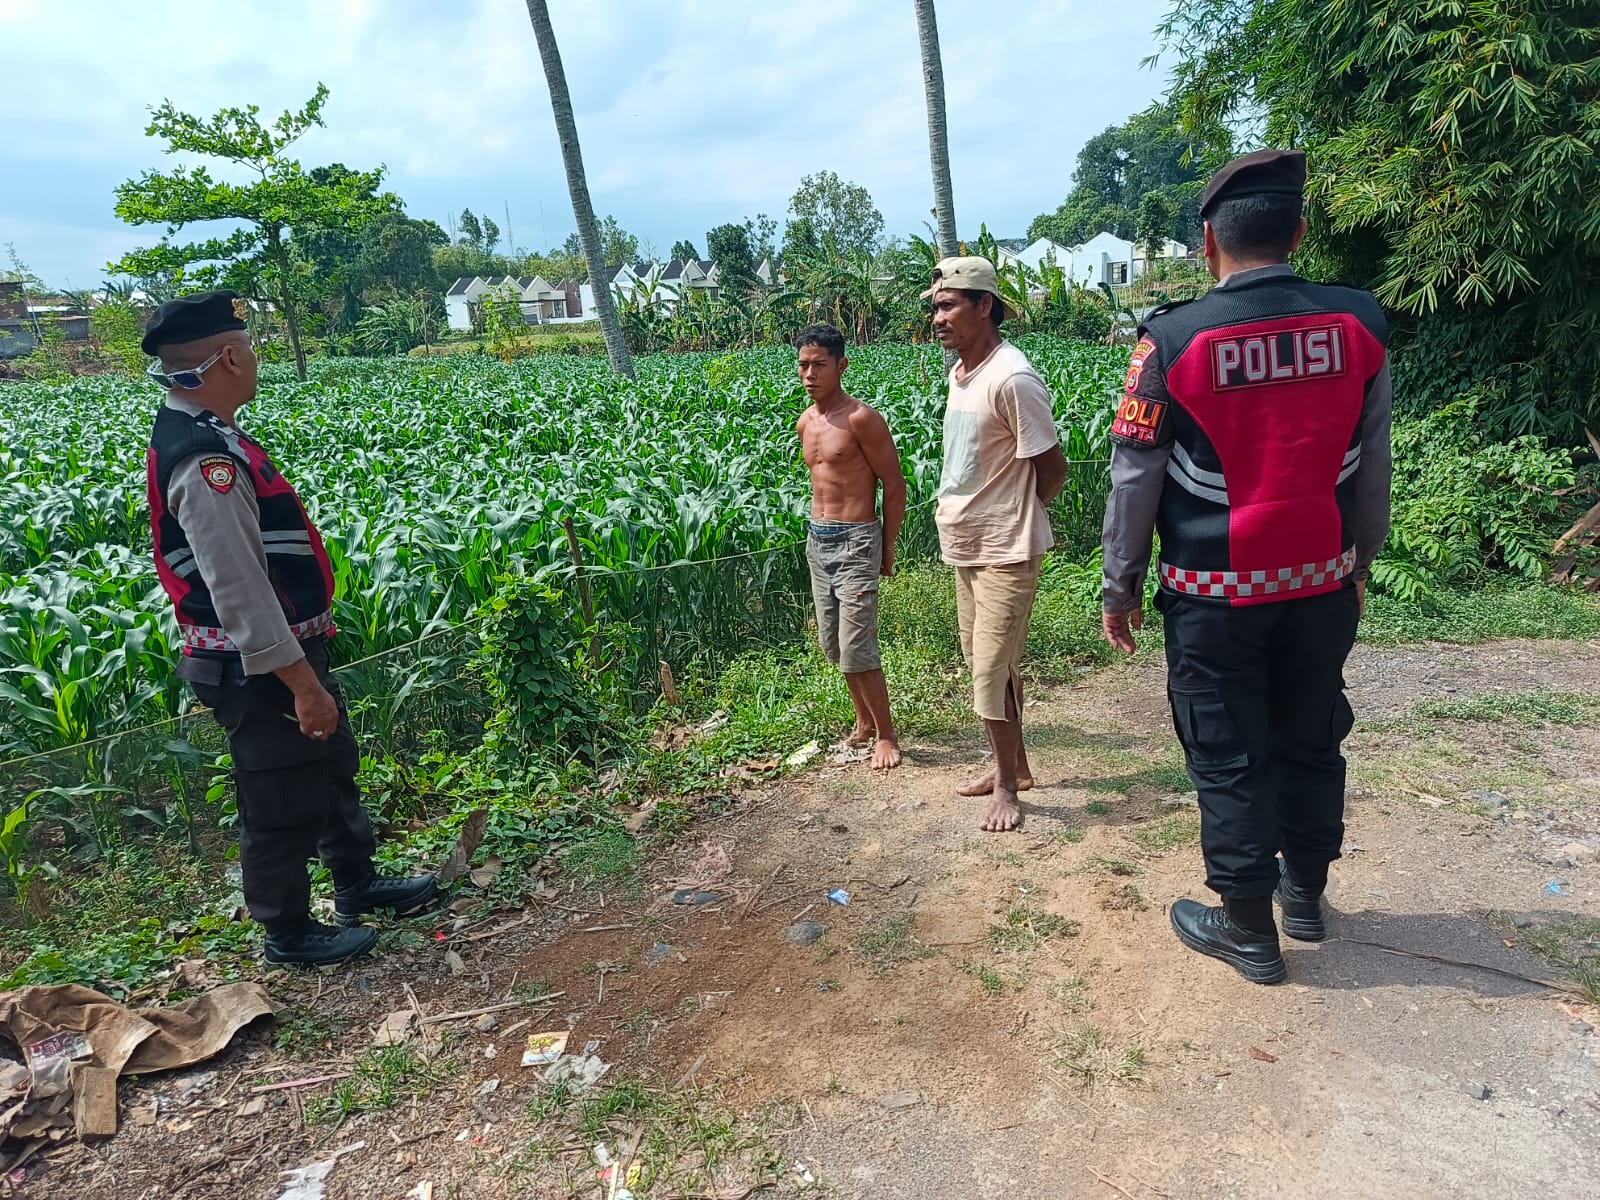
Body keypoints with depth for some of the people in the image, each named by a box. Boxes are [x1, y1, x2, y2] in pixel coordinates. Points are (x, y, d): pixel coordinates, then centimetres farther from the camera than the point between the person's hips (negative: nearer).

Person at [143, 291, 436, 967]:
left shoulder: (201, 435, 7)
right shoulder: (204, 462, -26)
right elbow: (237, 590, -29)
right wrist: (303, 684, -24)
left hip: (285, 649, 10)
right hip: (261, 667, -10)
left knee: (332, 767, 24)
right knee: (284, 800, 8)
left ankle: (358, 885, 43)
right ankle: (289, 934, 29)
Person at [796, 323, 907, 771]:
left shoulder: (861, 419, -14)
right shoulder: (804, 424, 9)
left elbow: (894, 485, -9)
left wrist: (887, 549, -5)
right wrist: (820, 531, 16)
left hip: (855, 541, -8)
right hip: (817, 539, 8)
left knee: (857, 648, -7)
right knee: (834, 644, 14)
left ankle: (886, 734, 10)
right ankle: (864, 720, 31)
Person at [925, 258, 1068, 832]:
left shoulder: (1012, 379, -21)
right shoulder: (960, 371, 7)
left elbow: (1052, 470, -15)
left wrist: (1008, 521, -3)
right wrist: (953, 507, 7)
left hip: (1004, 549, -9)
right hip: (966, 544, 9)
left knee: (992, 672, -3)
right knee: (988, 662, 18)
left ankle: (1007, 786, 16)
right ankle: (1014, 764, 34)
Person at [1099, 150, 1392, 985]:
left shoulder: (1172, 340, -15)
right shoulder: (1358, 326, -3)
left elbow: (1135, 481, -11)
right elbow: (1372, 466, 5)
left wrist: (1119, 588, 0)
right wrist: (1361, 559, 19)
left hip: (1215, 594, -4)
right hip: (1323, 585, 4)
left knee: (1229, 758, 8)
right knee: (1312, 741, 19)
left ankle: (1248, 929, 22)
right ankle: (1306, 893, 39)